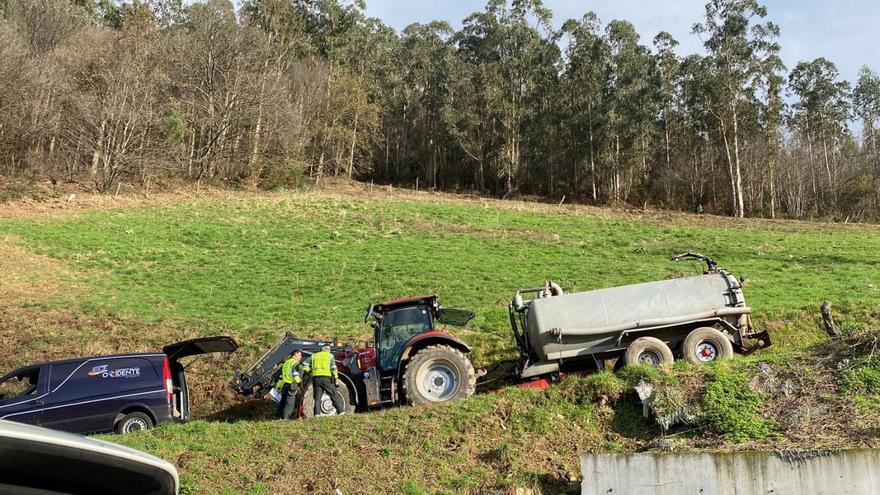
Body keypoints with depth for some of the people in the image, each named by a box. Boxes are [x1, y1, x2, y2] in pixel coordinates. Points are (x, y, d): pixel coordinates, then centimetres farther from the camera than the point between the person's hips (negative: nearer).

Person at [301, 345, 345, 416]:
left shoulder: (314, 356, 17)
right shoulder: (330, 356, 8)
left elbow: (304, 364, 12)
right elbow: (333, 368, -2)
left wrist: (309, 370, 22)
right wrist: (336, 378, -1)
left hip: (316, 378, 3)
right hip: (326, 378, -3)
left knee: (317, 397, 6)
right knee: (334, 395, 4)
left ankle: (317, 413, -1)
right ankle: (340, 411, 3)